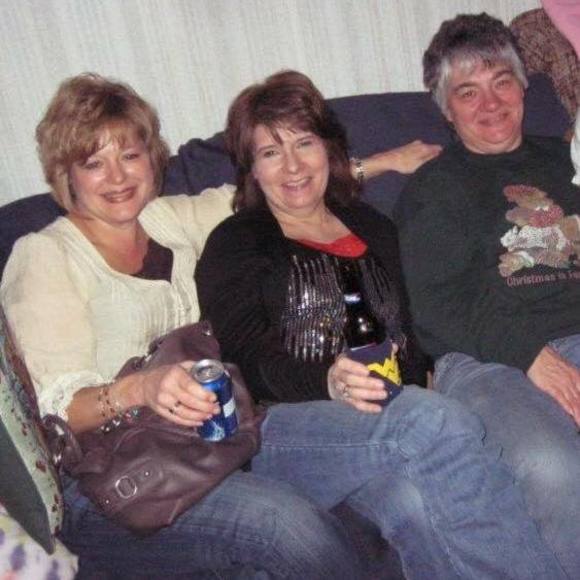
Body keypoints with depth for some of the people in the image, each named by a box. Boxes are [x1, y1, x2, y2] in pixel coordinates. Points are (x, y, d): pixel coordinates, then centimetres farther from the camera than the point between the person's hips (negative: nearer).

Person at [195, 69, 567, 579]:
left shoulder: (373, 229, 26)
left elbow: (409, 334, 22)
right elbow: (250, 361, -4)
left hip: (399, 416, 4)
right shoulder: (235, 246, 11)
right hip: (284, 428, -3)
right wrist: (329, 381, -25)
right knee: (433, 422, -34)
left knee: (413, 502, -34)